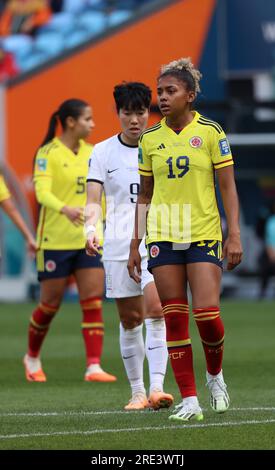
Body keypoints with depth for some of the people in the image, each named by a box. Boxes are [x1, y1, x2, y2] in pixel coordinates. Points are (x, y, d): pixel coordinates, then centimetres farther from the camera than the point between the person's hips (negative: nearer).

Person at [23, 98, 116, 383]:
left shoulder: (90, 152, 8)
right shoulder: (48, 153, -11)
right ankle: (32, 357, 29)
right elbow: (42, 192, -23)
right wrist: (66, 209, -41)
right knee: (50, 305, 6)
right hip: (56, 241, -5)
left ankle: (93, 367, -9)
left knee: (93, 303, -6)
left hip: (88, 240, 5)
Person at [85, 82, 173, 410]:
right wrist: (90, 229, -21)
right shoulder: (103, 152, 4)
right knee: (129, 319, 5)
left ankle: (156, 387, -23)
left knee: (155, 312, -17)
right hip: (118, 245, 1)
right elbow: (93, 199, -3)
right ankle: (137, 392, 15)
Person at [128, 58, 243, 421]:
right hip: (162, 237, 3)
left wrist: (235, 236, -7)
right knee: (174, 319, -3)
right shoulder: (149, 139, 7)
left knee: (207, 314, -12)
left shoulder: (210, 132, -2)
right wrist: (134, 245, 10)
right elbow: (144, 196, 14)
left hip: (203, 234, -3)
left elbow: (228, 188, 0)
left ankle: (215, 375, 18)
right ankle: (189, 399, 1)